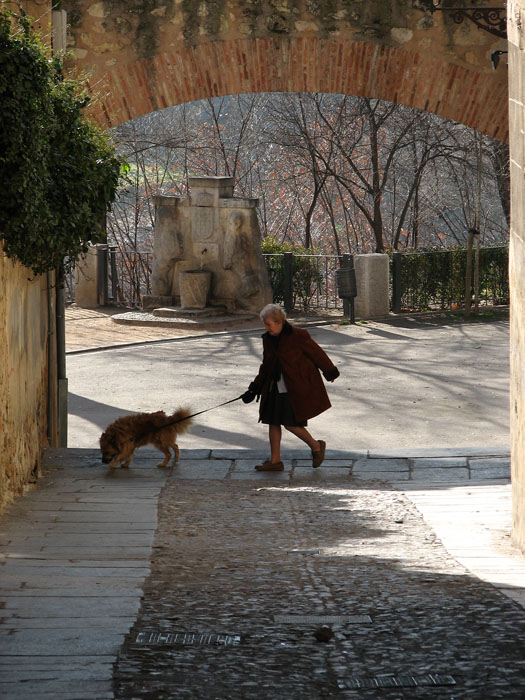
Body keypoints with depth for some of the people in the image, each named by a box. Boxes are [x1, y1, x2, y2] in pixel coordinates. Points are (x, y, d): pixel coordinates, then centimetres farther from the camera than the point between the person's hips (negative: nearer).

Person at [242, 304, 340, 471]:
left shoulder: (298, 336, -14)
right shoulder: (268, 339, 6)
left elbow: (317, 354, -4)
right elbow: (266, 366, 15)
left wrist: (330, 372, 7)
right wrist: (254, 388, 10)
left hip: (297, 389, -7)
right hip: (276, 388, 7)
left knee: (291, 424, -9)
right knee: (273, 422, 5)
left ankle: (316, 446, 14)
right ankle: (275, 461, 14)